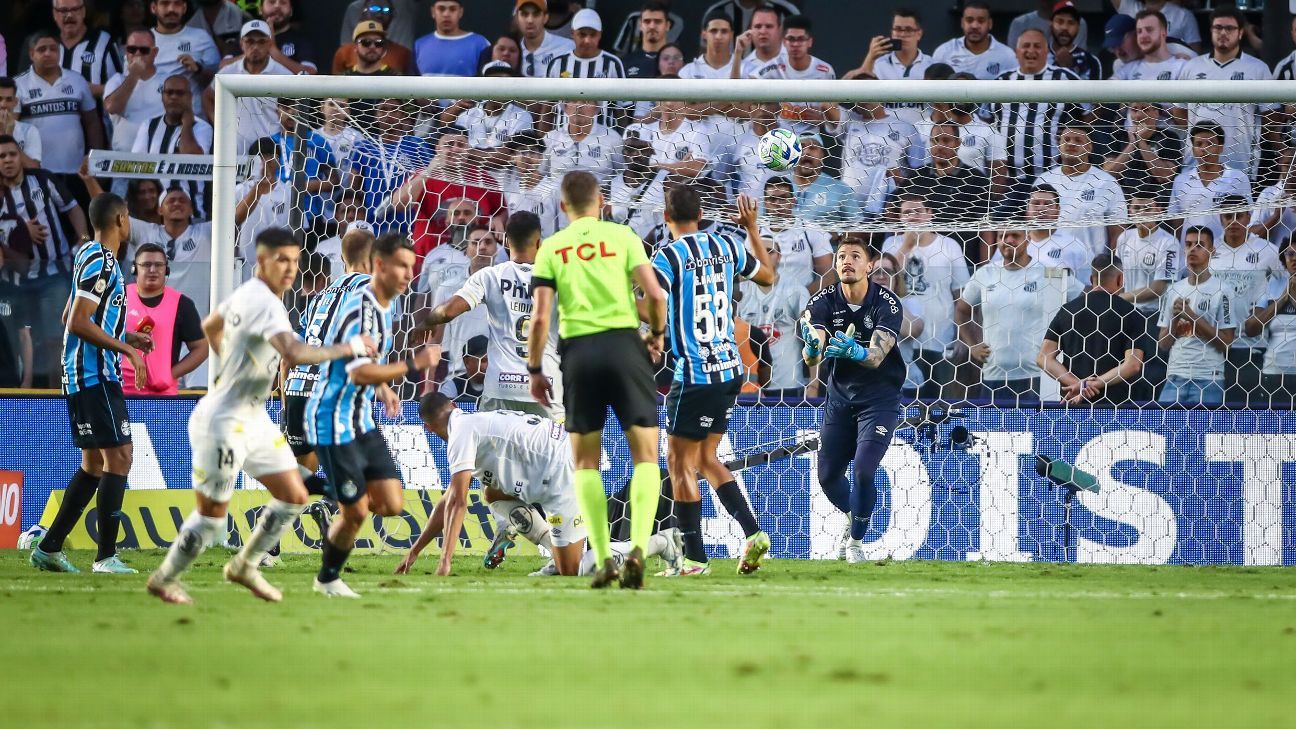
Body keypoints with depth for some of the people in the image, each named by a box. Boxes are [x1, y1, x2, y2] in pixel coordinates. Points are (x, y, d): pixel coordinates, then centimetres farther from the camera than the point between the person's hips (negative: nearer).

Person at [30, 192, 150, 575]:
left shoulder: (90, 255, 15)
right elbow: (78, 324, -21)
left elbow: (73, 317, 24)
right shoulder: (101, 262, -15)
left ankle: (49, 547, 13)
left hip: (84, 376, 10)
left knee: (94, 464, 13)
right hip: (96, 375, -10)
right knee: (118, 457, -9)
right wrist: (127, 349, -18)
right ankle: (106, 556, -11)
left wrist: (127, 337, 22)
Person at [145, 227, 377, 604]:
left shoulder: (247, 293, 6)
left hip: (253, 418, 10)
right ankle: (164, 580, 20)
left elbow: (209, 326, 24)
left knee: (294, 497, 11)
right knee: (213, 513, 2)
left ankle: (245, 566, 26)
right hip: (223, 423, -10)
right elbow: (295, 353, -40)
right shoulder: (265, 304, -25)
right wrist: (350, 348, -31)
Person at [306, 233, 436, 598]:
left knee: (391, 505, 1)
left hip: (362, 420, 9)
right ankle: (328, 579, 19)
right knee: (356, 512, -3)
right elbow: (359, 373, -31)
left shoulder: (388, 306, 9)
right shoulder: (358, 307, -22)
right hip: (333, 423, -9)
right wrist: (412, 366, -27)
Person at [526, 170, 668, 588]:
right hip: (624, 342, -1)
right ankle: (637, 549, -16)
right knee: (645, 455, 3)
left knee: (586, 462, 12)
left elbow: (540, 315, 0)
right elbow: (654, 293, -5)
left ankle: (603, 559, 3)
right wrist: (657, 334, 14)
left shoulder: (551, 248, 7)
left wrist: (535, 370, 10)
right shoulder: (622, 237, 5)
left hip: (578, 350, 1)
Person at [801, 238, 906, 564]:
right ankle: (854, 520, 39)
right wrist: (812, 347, -48)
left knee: (864, 471, -18)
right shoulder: (823, 301, -12)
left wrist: (855, 352, -53)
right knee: (827, 475, 8)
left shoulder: (887, 304, -19)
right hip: (839, 394, 4)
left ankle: (856, 538, 6)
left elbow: (877, 356, -31)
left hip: (878, 398, -4)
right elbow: (811, 357, -24)